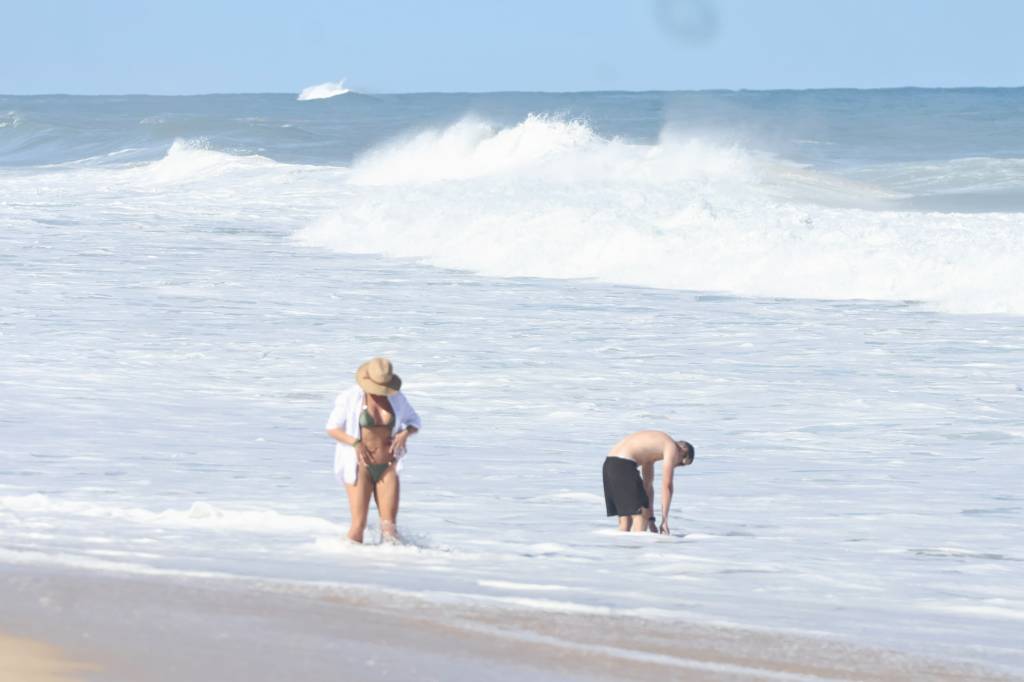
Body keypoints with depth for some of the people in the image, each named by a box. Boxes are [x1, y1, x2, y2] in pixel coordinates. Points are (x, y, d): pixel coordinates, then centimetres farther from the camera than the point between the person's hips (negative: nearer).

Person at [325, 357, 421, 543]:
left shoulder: (396, 398, 1)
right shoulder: (350, 398, -9)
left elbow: (414, 422, 14)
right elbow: (332, 428, -5)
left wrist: (405, 434, -10)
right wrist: (355, 443, -22)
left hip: (387, 467, 3)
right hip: (360, 467, -3)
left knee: (389, 522, -8)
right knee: (359, 523, -11)